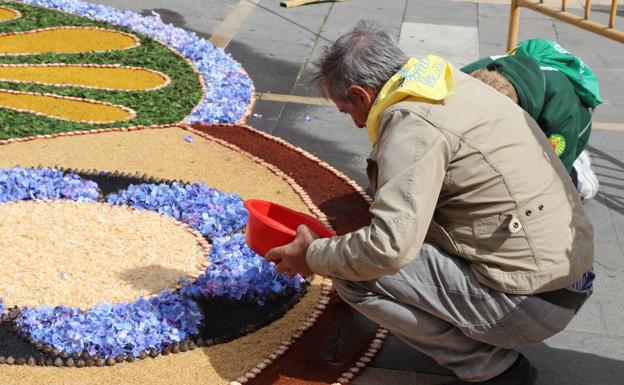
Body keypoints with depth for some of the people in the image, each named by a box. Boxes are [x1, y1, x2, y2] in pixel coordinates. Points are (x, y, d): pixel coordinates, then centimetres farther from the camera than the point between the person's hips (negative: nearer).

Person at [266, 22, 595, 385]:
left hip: (535, 300, -9)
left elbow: (389, 249, -26)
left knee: (357, 275, -10)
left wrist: (313, 257, -9)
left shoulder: (413, 125, -19)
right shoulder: (454, 82, 8)